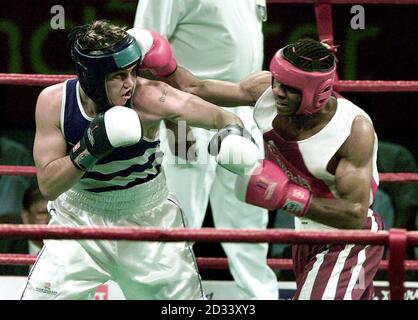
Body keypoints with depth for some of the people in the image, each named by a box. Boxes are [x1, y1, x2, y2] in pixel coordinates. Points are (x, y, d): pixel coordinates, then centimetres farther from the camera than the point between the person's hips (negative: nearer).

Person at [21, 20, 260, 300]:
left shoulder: (148, 97, -24)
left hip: (149, 223, 0)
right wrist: (91, 147, -34)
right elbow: (48, 187, -20)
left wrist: (234, 135, -42)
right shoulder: (54, 102, -19)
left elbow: (223, 117, -18)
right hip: (79, 223, 1)